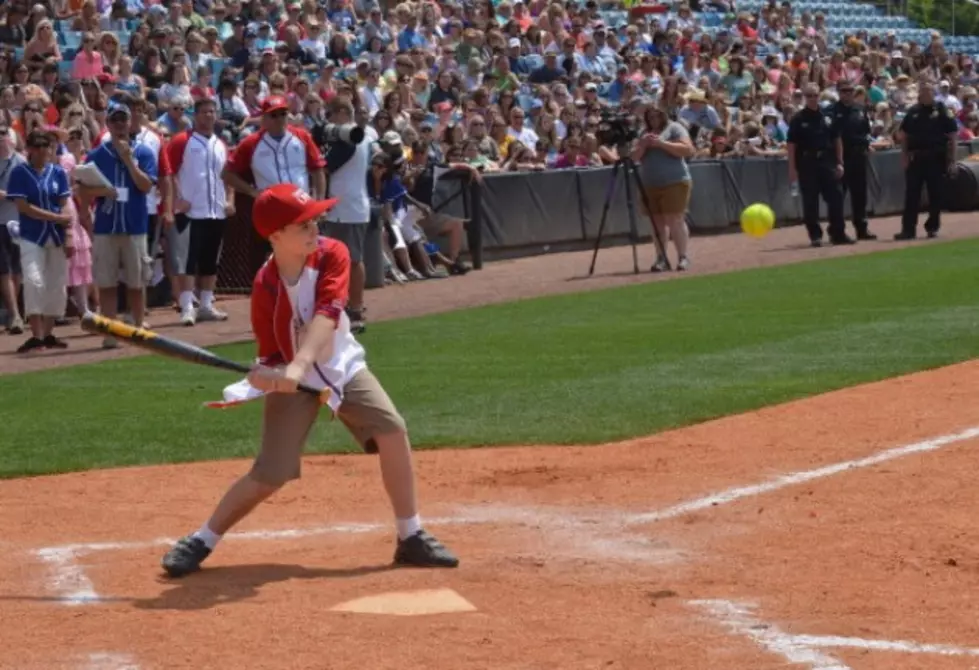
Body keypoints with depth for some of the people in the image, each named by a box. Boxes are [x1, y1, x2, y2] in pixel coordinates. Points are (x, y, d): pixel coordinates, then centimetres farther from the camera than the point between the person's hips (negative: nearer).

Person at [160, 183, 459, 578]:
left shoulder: (332, 255, -18)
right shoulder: (266, 288, -22)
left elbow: (326, 315, -33)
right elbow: (271, 357, -14)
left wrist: (300, 363, -47)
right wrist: (264, 377, -38)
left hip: (342, 368, 3)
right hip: (290, 382, -3)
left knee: (392, 430, -12)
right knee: (269, 476, -9)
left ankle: (411, 538, 1)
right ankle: (200, 542, 8)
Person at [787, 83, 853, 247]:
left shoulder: (827, 117, 8)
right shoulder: (798, 119, -2)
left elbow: (837, 140, 12)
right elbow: (791, 145, -3)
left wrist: (839, 163, 5)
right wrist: (792, 168, -9)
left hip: (827, 162, 3)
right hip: (807, 164, -3)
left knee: (835, 197, 1)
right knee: (810, 201, 0)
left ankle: (838, 233, 9)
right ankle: (815, 235, 7)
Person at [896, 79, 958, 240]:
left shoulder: (943, 112, -1)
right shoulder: (913, 112, 9)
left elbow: (951, 138, -2)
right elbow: (904, 136, 13)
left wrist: (951, 161, -8)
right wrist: (904, 156, 2)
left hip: (936, 159, -3)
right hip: (915, 158, 3)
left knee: (935, 195, 4)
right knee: (911, 195, -1)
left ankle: (932, 227, 15)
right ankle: (908, 229, -1)